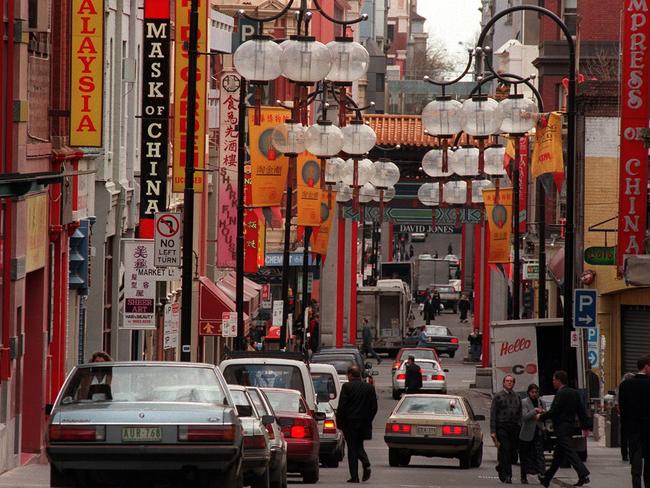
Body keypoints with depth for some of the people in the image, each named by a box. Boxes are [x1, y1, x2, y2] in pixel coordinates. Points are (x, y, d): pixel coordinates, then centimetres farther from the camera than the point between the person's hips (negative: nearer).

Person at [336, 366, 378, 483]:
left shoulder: (347, 387, -9)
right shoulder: (370, 387, 4)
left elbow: (341, 406, -11)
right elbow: (374, 407, 6)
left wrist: (339, 422, -1)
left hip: (350, 422, -4)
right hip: (364, 423, 4)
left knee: (352, 448, 2)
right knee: (359, 446, 19)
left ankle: (354, 476, 0)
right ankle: (366, 464, -7)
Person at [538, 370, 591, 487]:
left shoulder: (561, 394, -15)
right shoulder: (575, 393, 12)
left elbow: (553, 411, -17)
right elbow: (581, 410, 12)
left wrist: (541, 416, -1)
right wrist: (586, 425, 15)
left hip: (561, 427, -9)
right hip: (570, 425, 9)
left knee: (569, 452, -13)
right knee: (558, 454, 16)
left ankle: (583, 475, -24)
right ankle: (547, 478, 26)